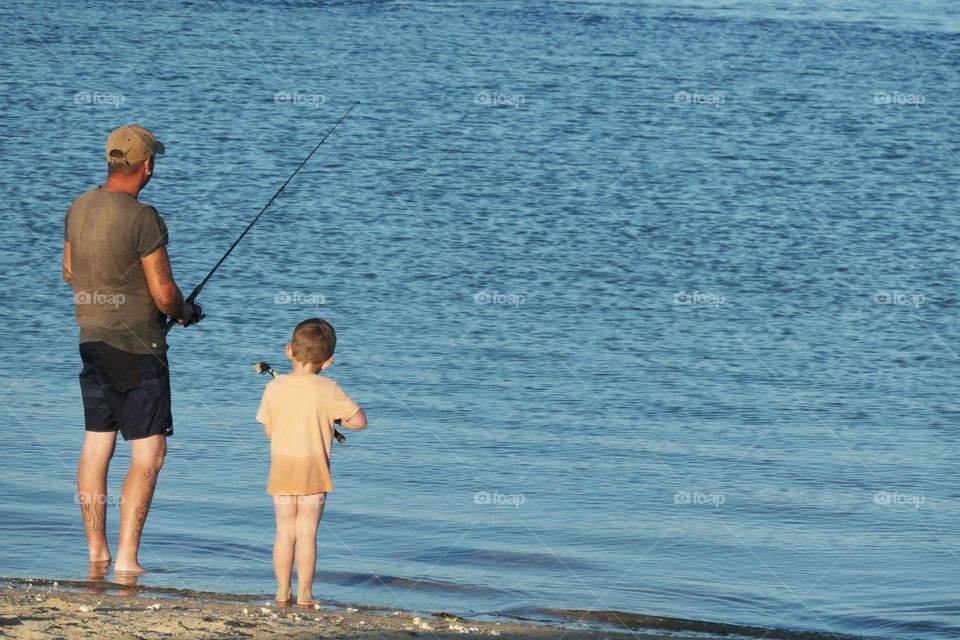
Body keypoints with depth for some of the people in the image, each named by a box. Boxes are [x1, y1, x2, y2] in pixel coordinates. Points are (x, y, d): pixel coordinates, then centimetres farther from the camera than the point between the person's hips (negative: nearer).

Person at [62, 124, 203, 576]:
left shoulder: (79, 208, 3)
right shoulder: (142, 217, -19)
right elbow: (164, 294, -17)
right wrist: (185, 312, 4)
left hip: (91, 341, 7)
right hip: (138, 347, -7)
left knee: (96, 445, 14)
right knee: (148, 453, -2)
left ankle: (96, 554, 20)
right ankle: (127, 560, -7)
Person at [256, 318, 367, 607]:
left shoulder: (274, 387, -2)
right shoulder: (328, 390, -9)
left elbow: (269, 430, 5)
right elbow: (359, 420, -7)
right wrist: (335, 419, 11)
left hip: (282, 469, 2)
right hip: (314, 470, -2)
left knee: (284, 531, 10)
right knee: (307, 533, 1)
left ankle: (283, 591, 12)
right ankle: (304, 593, 2)